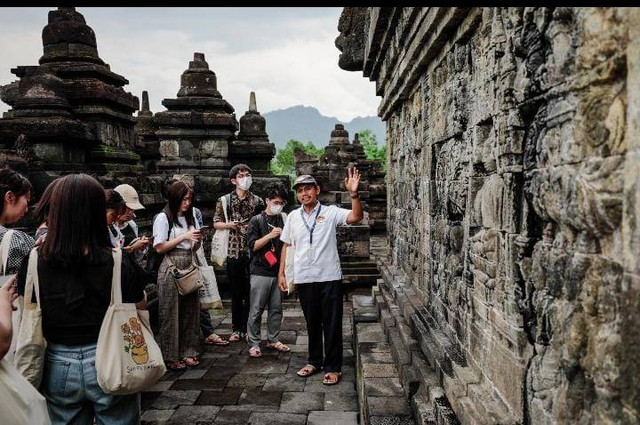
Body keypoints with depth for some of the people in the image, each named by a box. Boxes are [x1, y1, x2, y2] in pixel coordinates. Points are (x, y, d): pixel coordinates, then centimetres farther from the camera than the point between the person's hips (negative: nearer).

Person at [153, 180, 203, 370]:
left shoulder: (191, 218, 13)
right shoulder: (163, 218, -5)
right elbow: (159, 247, -9)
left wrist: (197, 240, -4)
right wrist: (184, 237, -12)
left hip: (189, 267, 6)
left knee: (190, 310, 8)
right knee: (170, 313, 1)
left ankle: (187, 351, 21)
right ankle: (170, 356, 11)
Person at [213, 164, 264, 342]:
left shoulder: (257, 201, 7)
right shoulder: (224, 200, 4)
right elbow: (216, 223, 6)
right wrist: (228, 224, -12)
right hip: (233, 252, -1)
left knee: (250, 292, 5)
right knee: (236, 293, 8)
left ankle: (247, 329, 17)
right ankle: (237, 329, 20)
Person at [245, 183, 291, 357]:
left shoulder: (283, 220, 11)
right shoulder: (257, 221, -1)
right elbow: (253, 246, -7)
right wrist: (270, 235, -17)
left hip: (278, 271, 5)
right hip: (261, 272, -4)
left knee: (276, 308, 10)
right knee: (256, 310, 1)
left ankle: (273, 340, 24)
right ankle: (254, 344, 11)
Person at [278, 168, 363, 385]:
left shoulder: (331, 212, -3)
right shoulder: (293, 217, 8)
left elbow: (356, 217, -19)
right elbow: (286, 245, 13)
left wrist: (354, 193, -34)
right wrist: (281, 273, 9)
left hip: (329, 277, -3)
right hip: (303, 278, 3)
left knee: (332, 324, 4)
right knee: (312, 322, 16)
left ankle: (332, 367, 16)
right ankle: (315, 361, 32)